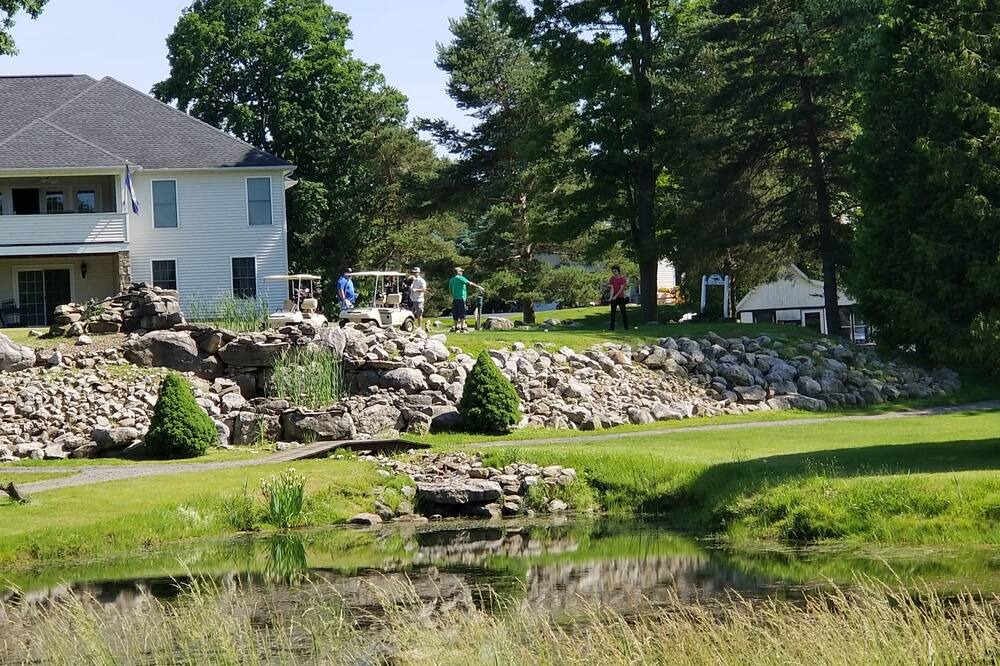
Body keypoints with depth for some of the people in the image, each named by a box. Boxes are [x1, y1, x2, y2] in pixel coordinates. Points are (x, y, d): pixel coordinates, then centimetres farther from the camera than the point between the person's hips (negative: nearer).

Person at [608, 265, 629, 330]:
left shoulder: (622, 278, -3)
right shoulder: (612, 279, 6)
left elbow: (621, 288, -11)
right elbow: (612, 288, -2)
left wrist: (616, 296, -19)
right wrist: (611, 296, -18)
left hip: (620, 297, -3)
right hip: (614, 298, 3)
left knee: (623, 312, -3)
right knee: (613, 312, 0)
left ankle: (626, 326, 2)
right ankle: (612, 326, 1)